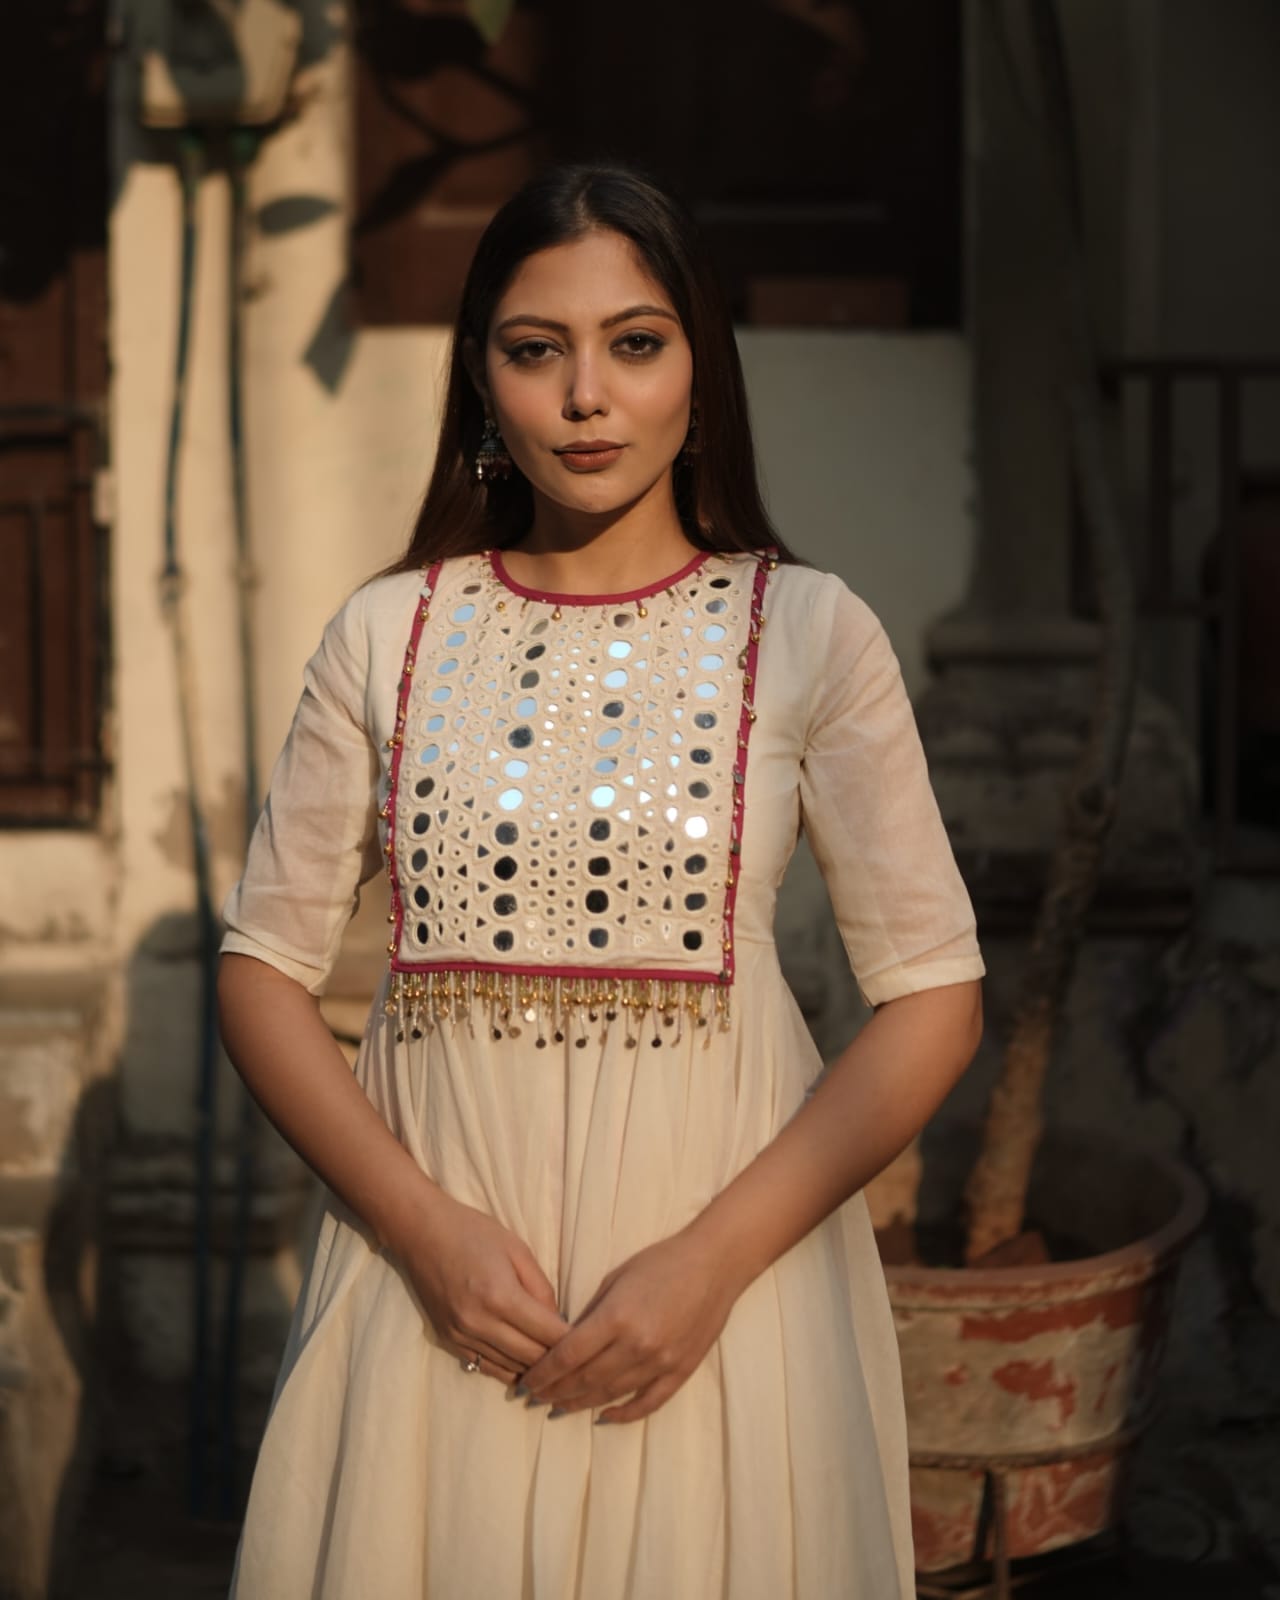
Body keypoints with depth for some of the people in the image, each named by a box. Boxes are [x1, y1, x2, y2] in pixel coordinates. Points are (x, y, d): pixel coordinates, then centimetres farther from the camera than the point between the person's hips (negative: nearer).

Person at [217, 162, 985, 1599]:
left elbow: (932, 996, -4)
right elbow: (263, 967, 3)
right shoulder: (388, 636, 3)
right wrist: (423, 1226, -10)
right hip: (436, 1249, 2)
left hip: (718, 1248, -1)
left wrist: (715, 1259, -13)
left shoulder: (807, 633, -3)